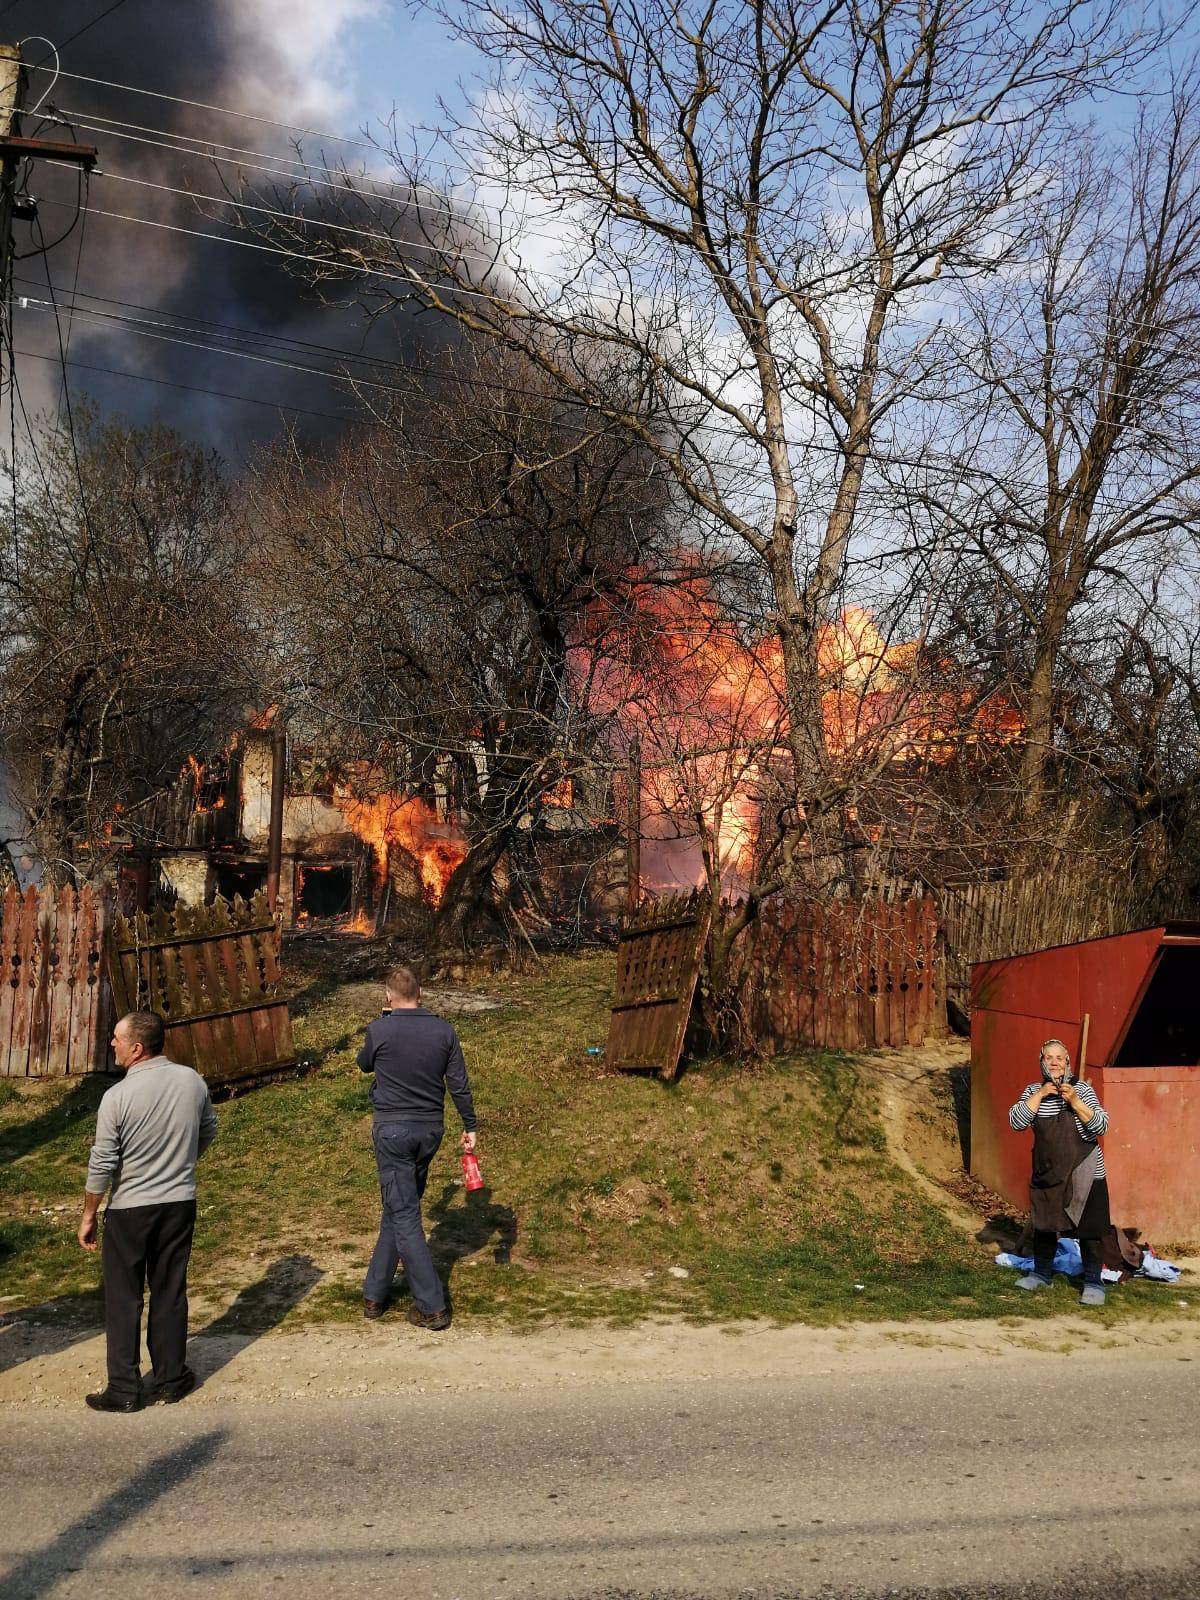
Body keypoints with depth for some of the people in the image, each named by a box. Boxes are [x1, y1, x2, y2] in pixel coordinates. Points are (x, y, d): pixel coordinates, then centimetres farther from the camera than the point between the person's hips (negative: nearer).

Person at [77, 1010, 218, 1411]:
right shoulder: (192, 1081, -6)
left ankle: (124, 1390, 14)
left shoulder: (118, 1096, -20)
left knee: (123, 1300, 8)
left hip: (129, 1211, -4)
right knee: (170, 1292, 15)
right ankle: (171, 1378, 23)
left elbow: (102, 1165, -15)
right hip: (180, 1204, 4)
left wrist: (88, 1215, -2)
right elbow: (208, 1133, 10)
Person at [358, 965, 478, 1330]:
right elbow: (459, 1084, 0)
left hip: (393, 1129, -4)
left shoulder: (379, 1030, -10)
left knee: (403, 1215, -1)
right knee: (399, 1208, 18)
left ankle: (432, 1307, -4)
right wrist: (470, 1127, 9)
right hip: (431, 1129, 4)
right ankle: (375, 1292, 27)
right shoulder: (443, 1030, -2)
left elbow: (364, 1064, 11)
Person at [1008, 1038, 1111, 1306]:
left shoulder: (1082, 1090, -6)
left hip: (1084, 1173, -3)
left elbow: (1101, 1126, -14)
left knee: (1089, 1228, -2)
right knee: (1043, 1224, 15)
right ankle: (1042, 1272, 31)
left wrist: (1074, 1101, -25)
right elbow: (1016, 1122, -10)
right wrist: (1040, 1095, -17)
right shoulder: (1033, 1091, 3)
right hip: (1046, 1172, 4)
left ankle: (1093, 1282, 9)